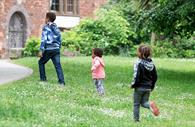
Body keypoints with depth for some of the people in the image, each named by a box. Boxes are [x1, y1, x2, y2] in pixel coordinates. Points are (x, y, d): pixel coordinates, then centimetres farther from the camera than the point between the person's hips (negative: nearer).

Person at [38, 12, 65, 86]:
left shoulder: (46, 27, -3)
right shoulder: (56, 28, 16)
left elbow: (44, 39, -11)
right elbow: (59, 39, 17)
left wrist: (41, 50, -13)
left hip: (49, 49, -5)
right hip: (56, 49, 5)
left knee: (41, 62, 16)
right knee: (58, 65, -1)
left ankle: (43, 79, 14)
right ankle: (62, 82, -12)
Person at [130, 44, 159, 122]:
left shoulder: (139, 63, -17)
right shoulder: (151, 64, 3)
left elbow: (137, 77, -20)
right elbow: (155, 77, 8)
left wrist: (133, 85, -5)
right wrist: (152, 86, 17)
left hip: (140, 87, -5)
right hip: (148, 88, 5)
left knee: (136, 104, 10)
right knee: (144, 102, 16)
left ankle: (136, 120, 13)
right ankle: (150, 105, -16)